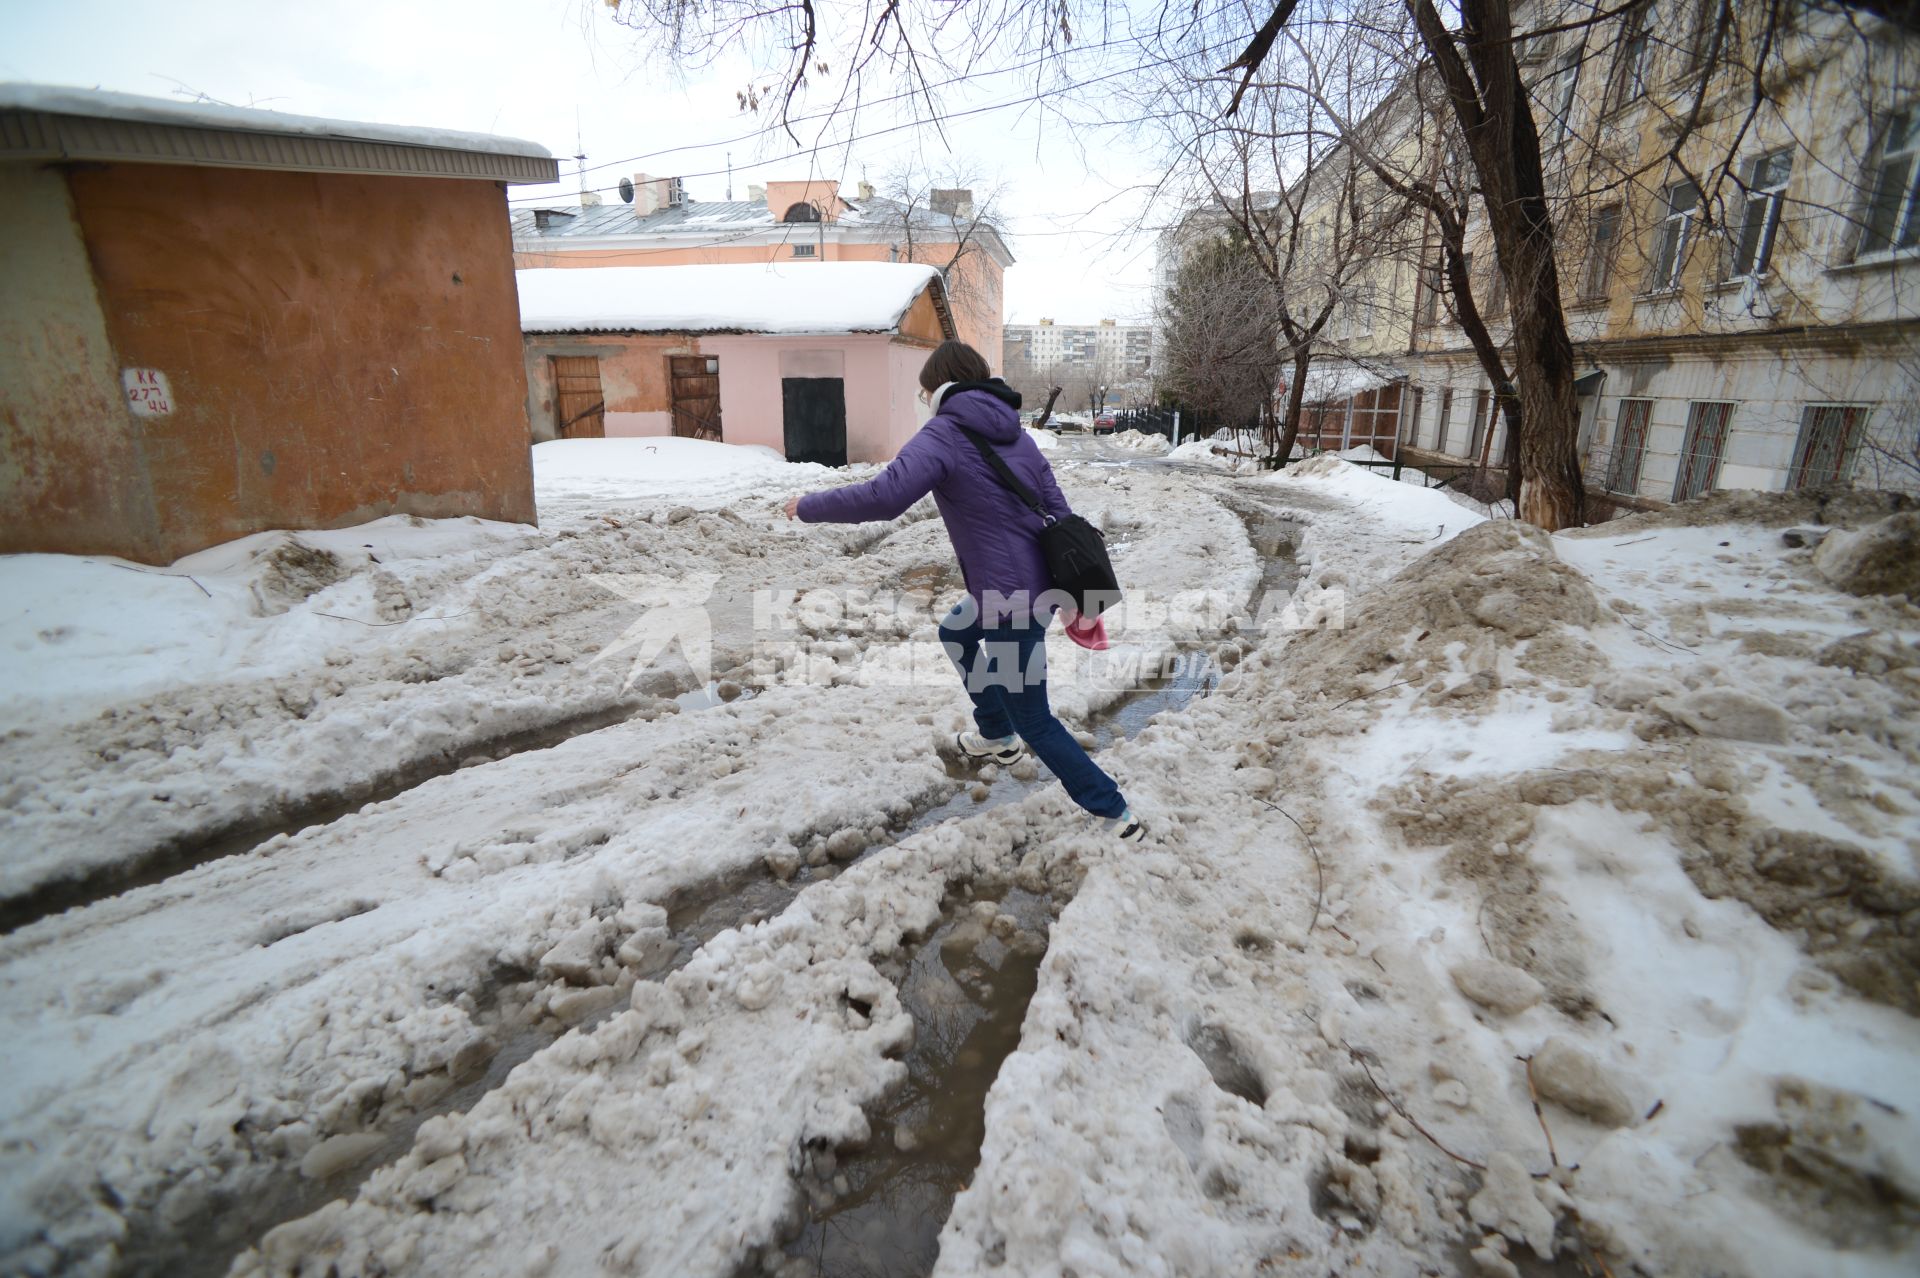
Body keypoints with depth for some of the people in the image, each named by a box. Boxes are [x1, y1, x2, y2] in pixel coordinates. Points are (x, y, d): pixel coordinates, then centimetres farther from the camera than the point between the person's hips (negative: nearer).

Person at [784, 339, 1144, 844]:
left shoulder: (943, 434, -11)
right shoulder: (1018, 436, 11)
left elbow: (885, 495, -27)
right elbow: (1059, 514, 9)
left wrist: (810, 507, -11)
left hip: (1009, 600, -8)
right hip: (1039, 585, 9)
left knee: (1034, 722, 7)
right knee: (954, 634, 32)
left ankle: (1117, 816, 12)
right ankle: (998, 737, 44)